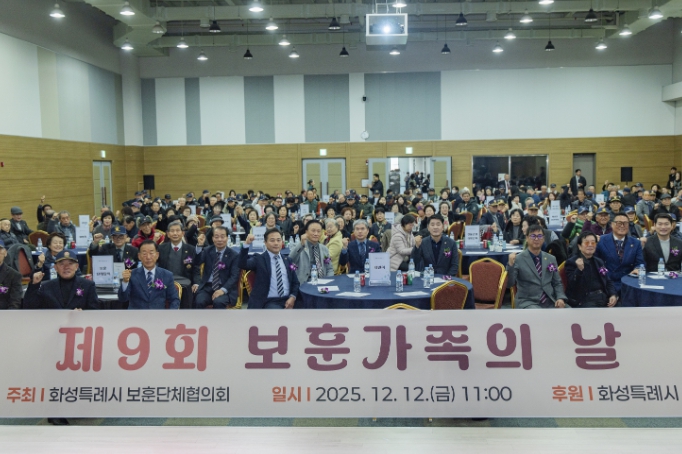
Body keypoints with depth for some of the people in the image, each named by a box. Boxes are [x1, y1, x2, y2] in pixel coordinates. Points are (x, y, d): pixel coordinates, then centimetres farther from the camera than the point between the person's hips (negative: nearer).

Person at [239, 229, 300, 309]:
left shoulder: (288, 261, 17)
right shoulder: (259, 259, 3)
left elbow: (295, 283, 18)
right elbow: (242, 264, -15)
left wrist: (293, 297, -3)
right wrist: (246, 244, -28)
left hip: (288, 301, 4)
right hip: (269, 302, -4)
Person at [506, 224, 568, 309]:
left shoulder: (551, 259, 13)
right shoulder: (518, 259, -2)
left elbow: (557, 283, 17)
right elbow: (509, 284, -9)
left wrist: (560, 298, -2)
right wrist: (510, 264, -24)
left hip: (550, 302, 5)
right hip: (528, 303, -5)